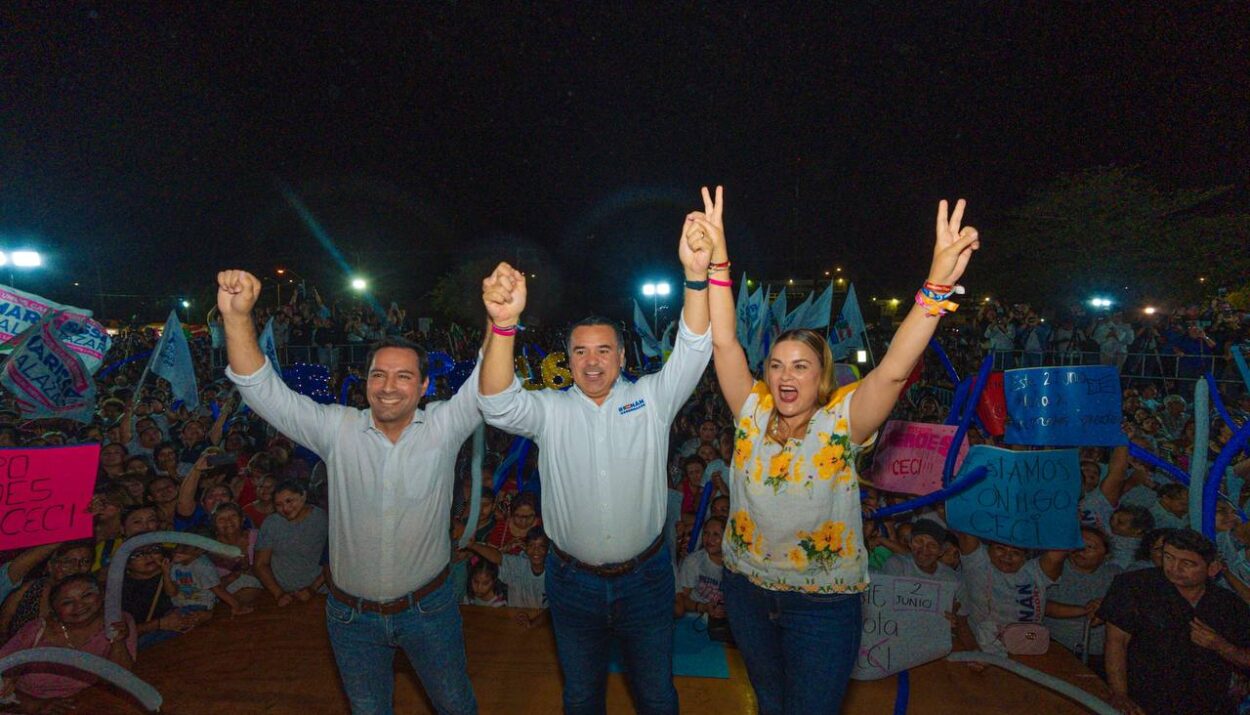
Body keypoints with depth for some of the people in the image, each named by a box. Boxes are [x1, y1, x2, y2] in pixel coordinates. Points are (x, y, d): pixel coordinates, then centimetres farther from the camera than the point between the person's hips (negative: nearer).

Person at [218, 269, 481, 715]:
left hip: (428, 607, -1)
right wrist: (237, 318, -32)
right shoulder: (338, 430, -9)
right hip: (352, 612, 1)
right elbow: (264, 392, -16)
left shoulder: (443, 428, -13)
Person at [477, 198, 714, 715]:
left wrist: (696, 275, -37)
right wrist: (504, 323, -44)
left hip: (645, 578, 0)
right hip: (573, 581, 1)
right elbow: (499, 405, -25)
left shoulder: (651, 399, -6)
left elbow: (692, 352, -20)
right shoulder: (550, 409, -6)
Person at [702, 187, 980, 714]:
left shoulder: (841, 422, -15)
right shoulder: (752, 413, -9)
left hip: (824, 601, -3)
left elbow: (894, 369, -30)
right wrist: (717, 262, -26)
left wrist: (939, 283, -42)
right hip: (747, 587, 3)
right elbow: (724, 342, -18)